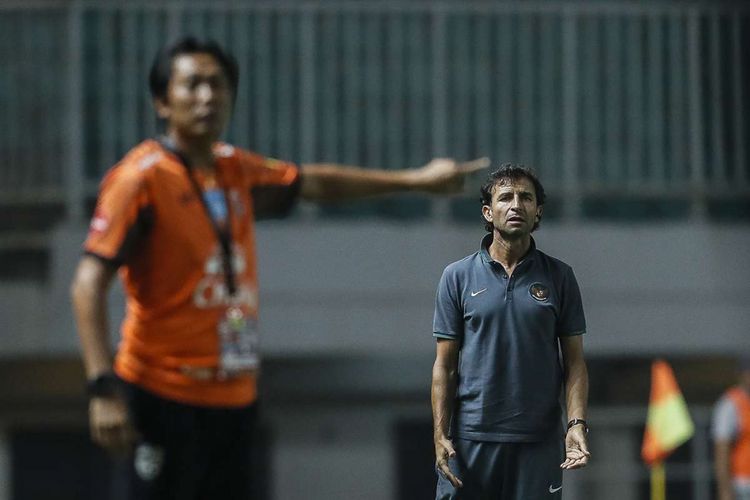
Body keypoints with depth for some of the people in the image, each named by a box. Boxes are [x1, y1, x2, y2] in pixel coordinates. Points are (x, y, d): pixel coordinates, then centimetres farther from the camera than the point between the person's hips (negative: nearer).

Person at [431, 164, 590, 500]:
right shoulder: (458, 276, 5)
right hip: (471, 438, 0)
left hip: (539, 442, 1)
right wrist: (440, 435, -5)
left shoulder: (559, 277, 7)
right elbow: (445, 365, 5)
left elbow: (574, 361, 7)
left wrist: (576, 424, -7)